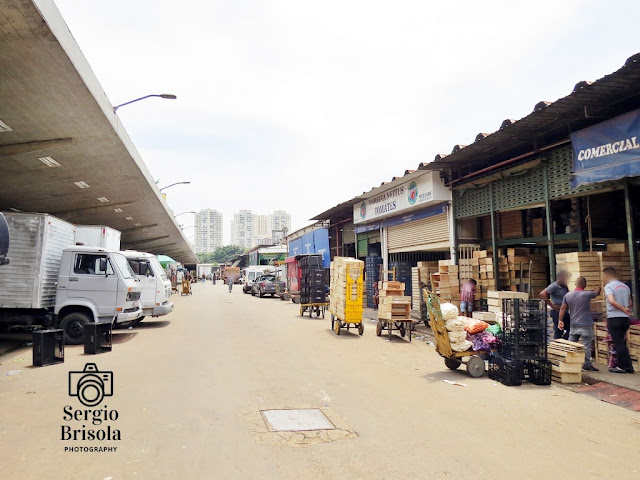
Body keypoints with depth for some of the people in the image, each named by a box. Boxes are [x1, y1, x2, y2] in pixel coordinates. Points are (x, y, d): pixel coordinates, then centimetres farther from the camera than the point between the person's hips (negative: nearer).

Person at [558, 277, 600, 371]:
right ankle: (587, 364, 3)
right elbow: (597, 292, 10)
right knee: (586, 346, 0)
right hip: (586, 325, -4)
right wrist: (599, 287, 33)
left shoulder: (567, 295, 4)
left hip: (573, 325, 5)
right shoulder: (587, 294, -9)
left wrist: (560, 320, 8)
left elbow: (563, 308, 4)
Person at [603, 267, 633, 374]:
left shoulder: (609, 286, -10)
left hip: (614, 318, -7)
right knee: (622, 343, 15)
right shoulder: (625, 286, 12)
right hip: (625, 318, 7)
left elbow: (612, 301, -24)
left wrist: (624, 309, -18)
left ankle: (622, 367, 5)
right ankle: (628, 366, 17)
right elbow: (629, 303, 18)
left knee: (618, 343, 0)